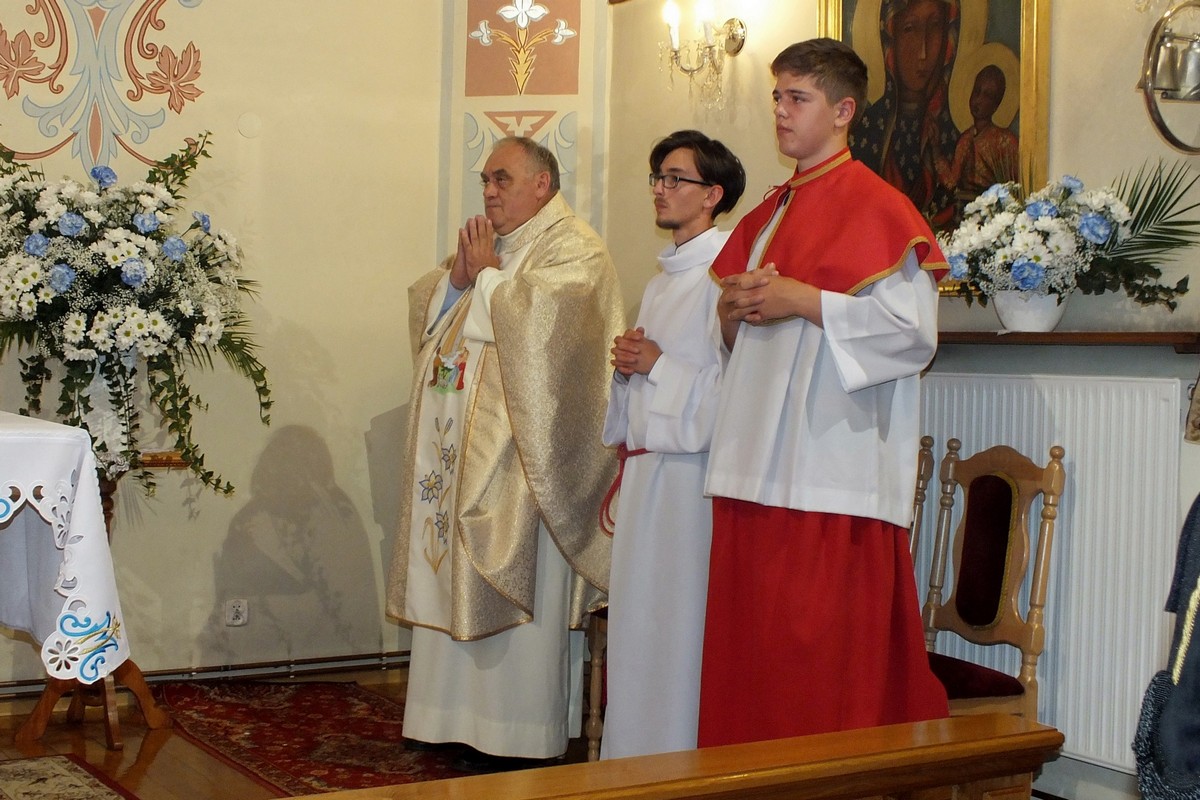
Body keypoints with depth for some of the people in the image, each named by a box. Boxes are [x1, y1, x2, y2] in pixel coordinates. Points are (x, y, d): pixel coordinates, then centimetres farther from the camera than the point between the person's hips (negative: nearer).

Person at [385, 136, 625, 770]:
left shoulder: (573, 249, -5)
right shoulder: (484, 243, 19)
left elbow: (535, 317, -22)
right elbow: (423, 309, 14)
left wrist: (487, 274, -8)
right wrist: (457, 275, -4)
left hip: (516, 456, -8)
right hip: (459, 450, 8)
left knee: (515, 593, -3)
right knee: (459, 584, 10)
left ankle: (518, 734, 5)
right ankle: (460, 716, 19)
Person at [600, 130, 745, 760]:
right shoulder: (663, 277, 19)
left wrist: (657, 365, -13)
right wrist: (627, 363, 9)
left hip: (692, 466, -9)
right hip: (646, 465, 9)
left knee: (680, 621, -5)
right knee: (636, 615, 12)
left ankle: (681, 760, 5)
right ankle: (634, 751, 22)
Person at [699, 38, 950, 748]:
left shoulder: (876, 206, -5)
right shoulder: (769, 215, 20)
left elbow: (915, 328, -14)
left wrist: (805, 302, -15)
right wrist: (735, 309, 4)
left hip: (833, 469, -8)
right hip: (757, 467, 8)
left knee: (828, 649, -5)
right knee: (753, 647, 8)